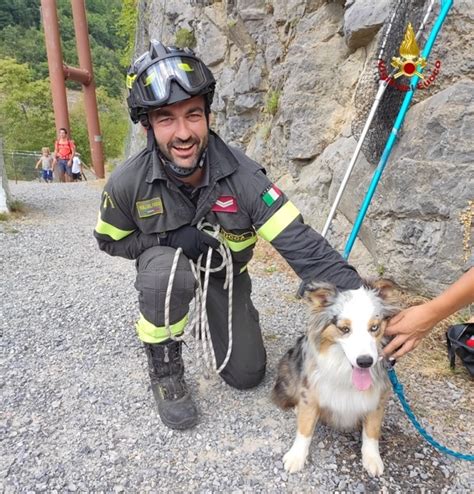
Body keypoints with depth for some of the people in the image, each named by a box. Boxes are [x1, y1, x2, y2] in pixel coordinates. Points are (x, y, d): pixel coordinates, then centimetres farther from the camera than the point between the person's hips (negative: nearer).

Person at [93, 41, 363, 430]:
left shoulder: (243, 176, -31)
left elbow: (303, 245, -36)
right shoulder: (127, 183, -27)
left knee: (247, 375, 4)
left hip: (227, 269, 1)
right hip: (166, 262, 0)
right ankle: (165, 370, -9)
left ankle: (215, 316, 36)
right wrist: (170, 239, -27)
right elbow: (110, 240, -8)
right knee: (168, 273, -40)